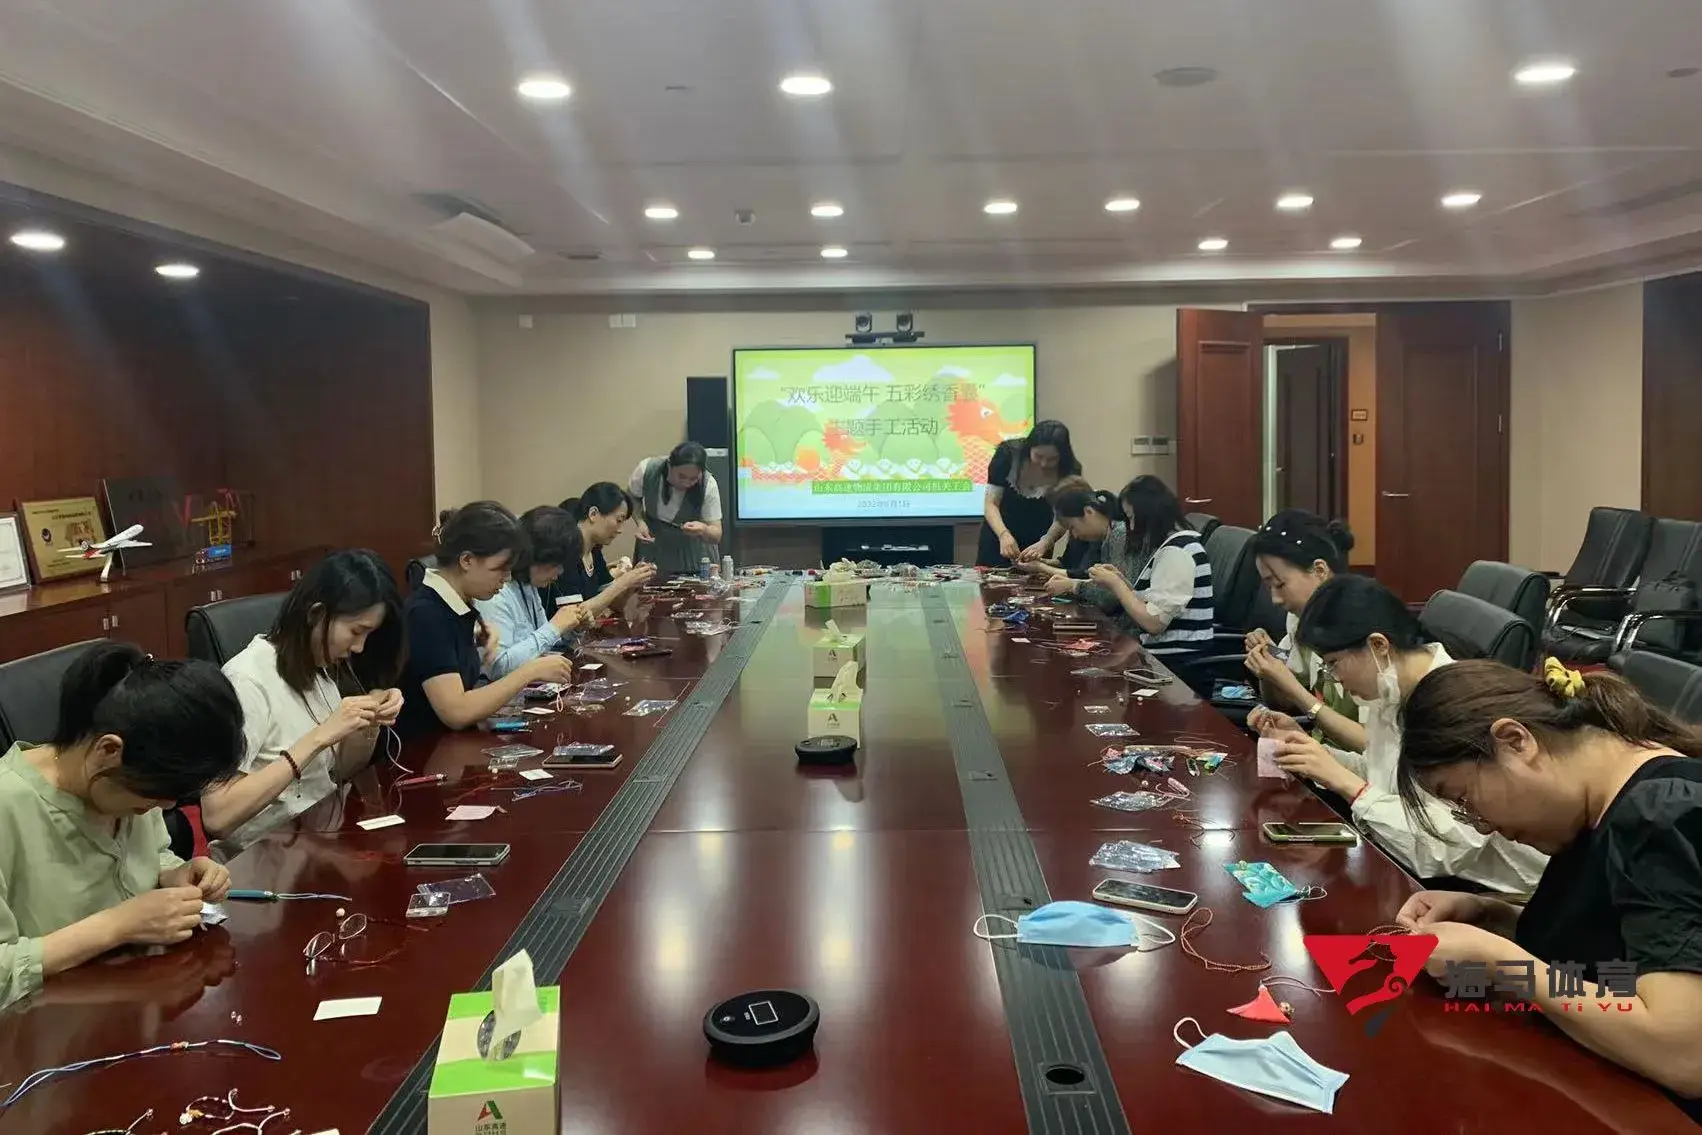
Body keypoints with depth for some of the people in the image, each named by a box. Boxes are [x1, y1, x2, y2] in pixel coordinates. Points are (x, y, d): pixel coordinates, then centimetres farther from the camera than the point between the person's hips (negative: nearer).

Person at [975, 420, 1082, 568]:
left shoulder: (1069, 471, -21)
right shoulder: (1008, 454, -23)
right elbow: (990, 503, -21)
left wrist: (1044, 543, -42)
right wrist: (1004, 534, -39)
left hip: (1037, 539, 0)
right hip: (997, 531, 0)